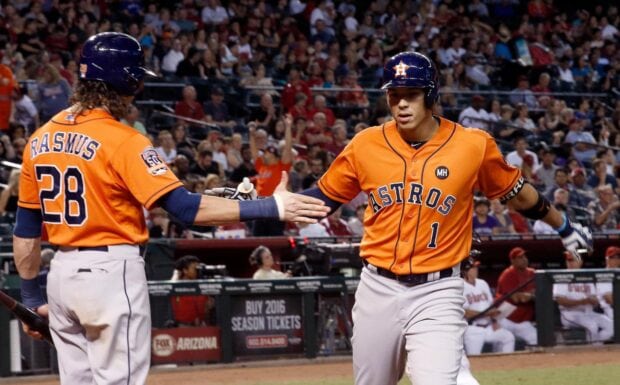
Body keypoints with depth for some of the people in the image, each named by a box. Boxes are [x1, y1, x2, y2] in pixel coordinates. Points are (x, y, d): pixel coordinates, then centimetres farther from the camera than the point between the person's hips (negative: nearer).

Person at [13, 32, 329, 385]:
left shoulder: (41, 139, 6)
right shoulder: (121, 140, -14)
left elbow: (26, 227, 11)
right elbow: (186, 207, -22)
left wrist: (32, 297, 20)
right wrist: (269, 208, -23)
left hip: (62, 273, 7)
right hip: (112, 273, -7)